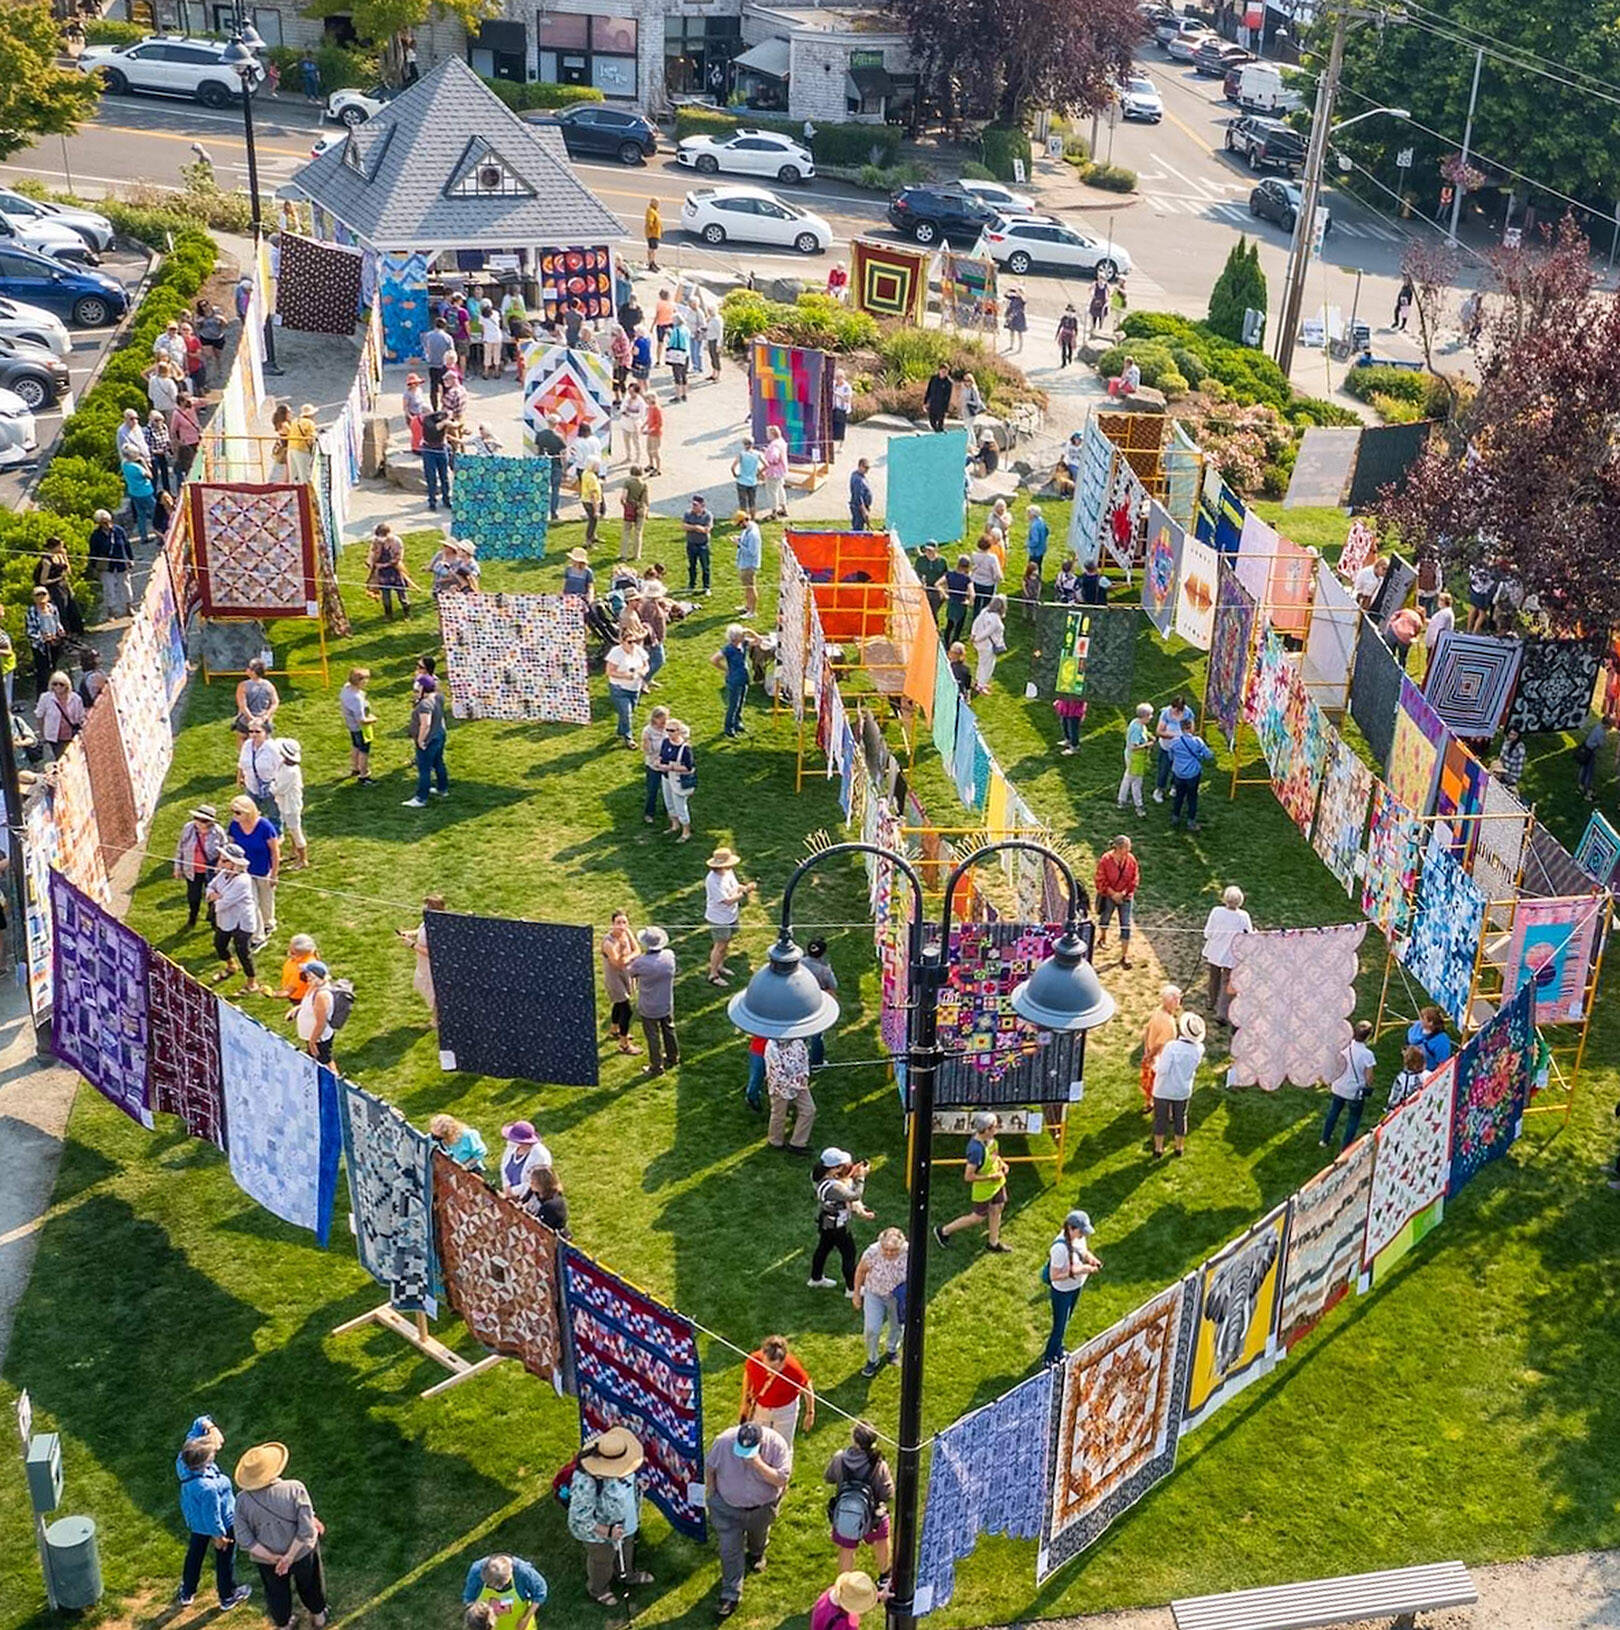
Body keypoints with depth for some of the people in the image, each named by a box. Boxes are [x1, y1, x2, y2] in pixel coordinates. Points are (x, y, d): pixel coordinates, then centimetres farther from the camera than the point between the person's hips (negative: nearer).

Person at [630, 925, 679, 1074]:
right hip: (667, 1005, 4)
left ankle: (656, 1067, 27)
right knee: (669, 1031, 25)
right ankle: (672, 1058, 44)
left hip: (648, 1008, -4)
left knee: (653, 1037, 13)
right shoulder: (669, 956, -18)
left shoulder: (641, 963, -31)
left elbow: (630, 973, -10)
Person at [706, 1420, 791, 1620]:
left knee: (758, 1536, 30)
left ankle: (756, 1555, 64)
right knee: (729, 1550, 3)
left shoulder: (776, 1445, -30)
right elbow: (710, 1468, -9)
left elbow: (781, 1479, -31)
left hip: (761, 1508, 1)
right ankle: (730, 1595, 18)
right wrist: (712, 1494, -2)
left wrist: (758, 1464, -41)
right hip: (727, 1507, -1)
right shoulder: (724, 1441, -28)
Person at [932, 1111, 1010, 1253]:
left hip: (997, 1183, 8)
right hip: (983, 1189, -8)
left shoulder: (989, 1138, -13)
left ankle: (994, 1243, 43)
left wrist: (1001, 1162, -3)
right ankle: (943, 1231, 28)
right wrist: (991, 1176, -26)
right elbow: (968, 1177, -32)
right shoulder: (976, 1149, -39)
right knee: (978, 1217, 11)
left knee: (997, 1209, 21)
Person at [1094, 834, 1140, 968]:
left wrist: (1124, 893, -13)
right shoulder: (1105, 860, -20)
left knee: (1126, 925, -2)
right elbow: (1101, 881, -13)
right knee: (1104, 919, 22)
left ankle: (1124, 956, 6)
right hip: (1108, 896, -1)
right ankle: (1102, 938, 56)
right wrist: (1113, 894, -17)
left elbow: (1134, 879, -2)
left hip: (1125, 897, 1)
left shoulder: (1131, 860, -12)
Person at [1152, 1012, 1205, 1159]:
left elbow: (1162, 1070, -28)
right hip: (1183, 1090, 3)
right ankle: (1179, 1148, 34)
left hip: (1163, 1090, -3)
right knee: (1180, 1118, 21)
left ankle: (1158, 1150, 24)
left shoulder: (1171, 1047, -29)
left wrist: (1156, 1064, -6)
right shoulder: (1199, 1049, -15)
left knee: (1160, 1119, 14)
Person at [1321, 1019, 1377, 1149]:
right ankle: (1345, 1148, 27)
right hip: (1356, 1092, -4)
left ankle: (1324, 1140, 39)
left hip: (1339, 1088, 4)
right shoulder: (1367, 1054, -25)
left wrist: (1330, 1081, 13)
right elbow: (1368, 1078, -17)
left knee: (1333, 1112, 25)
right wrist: (1368, 1089, 5)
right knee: (1354, 1119, 18)